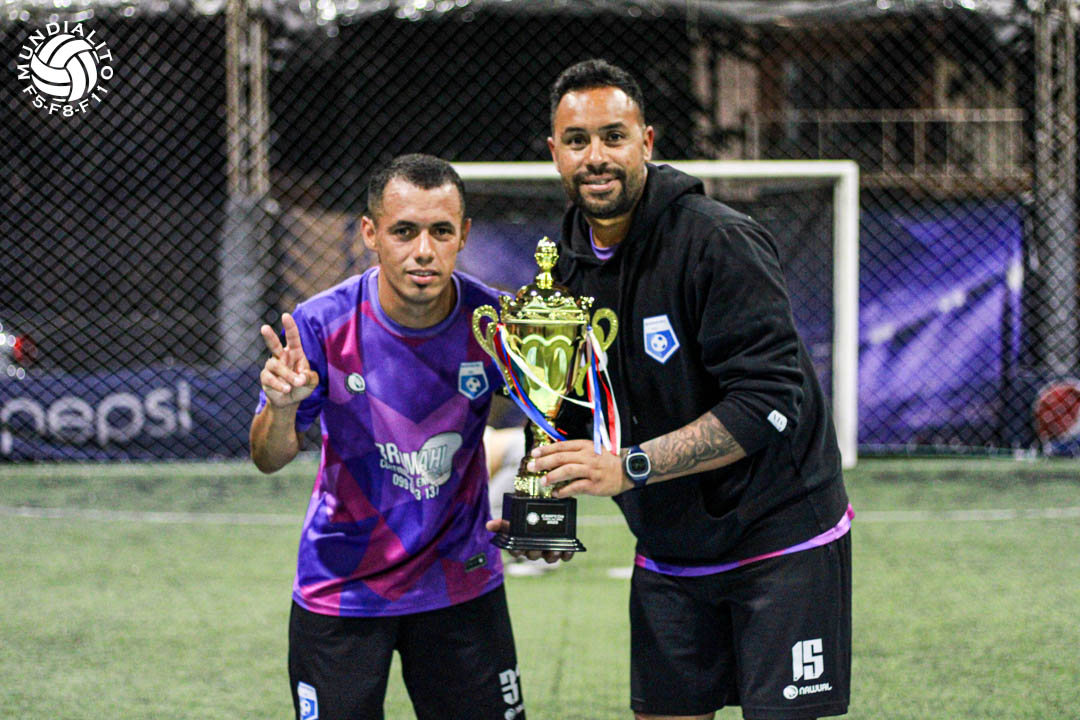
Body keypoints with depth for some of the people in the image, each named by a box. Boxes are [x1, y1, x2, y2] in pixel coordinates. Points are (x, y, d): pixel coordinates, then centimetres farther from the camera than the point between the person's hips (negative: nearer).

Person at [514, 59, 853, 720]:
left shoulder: (720, 243, -19)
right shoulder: (569, 265, 3)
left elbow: (767, 403, -25)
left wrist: (629, 467, -28)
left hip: (780, 537, -6)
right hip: (669, 554, 6)